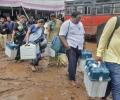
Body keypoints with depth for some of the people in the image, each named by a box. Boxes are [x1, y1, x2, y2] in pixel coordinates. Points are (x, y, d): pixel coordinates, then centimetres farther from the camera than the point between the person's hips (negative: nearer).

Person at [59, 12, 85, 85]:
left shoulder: (80, 24, 13)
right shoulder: (66, 24, -10)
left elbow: (83, 34, 23)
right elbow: (61, 36, -13)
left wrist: (83, 44, 18)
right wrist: (66, 46, -19)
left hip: (79, 47, 7)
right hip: (71, 47, -6)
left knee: (75, 63, 13)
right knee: (72, 63, -9)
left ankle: (70, 74, 33)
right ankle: (72, 79, 1)